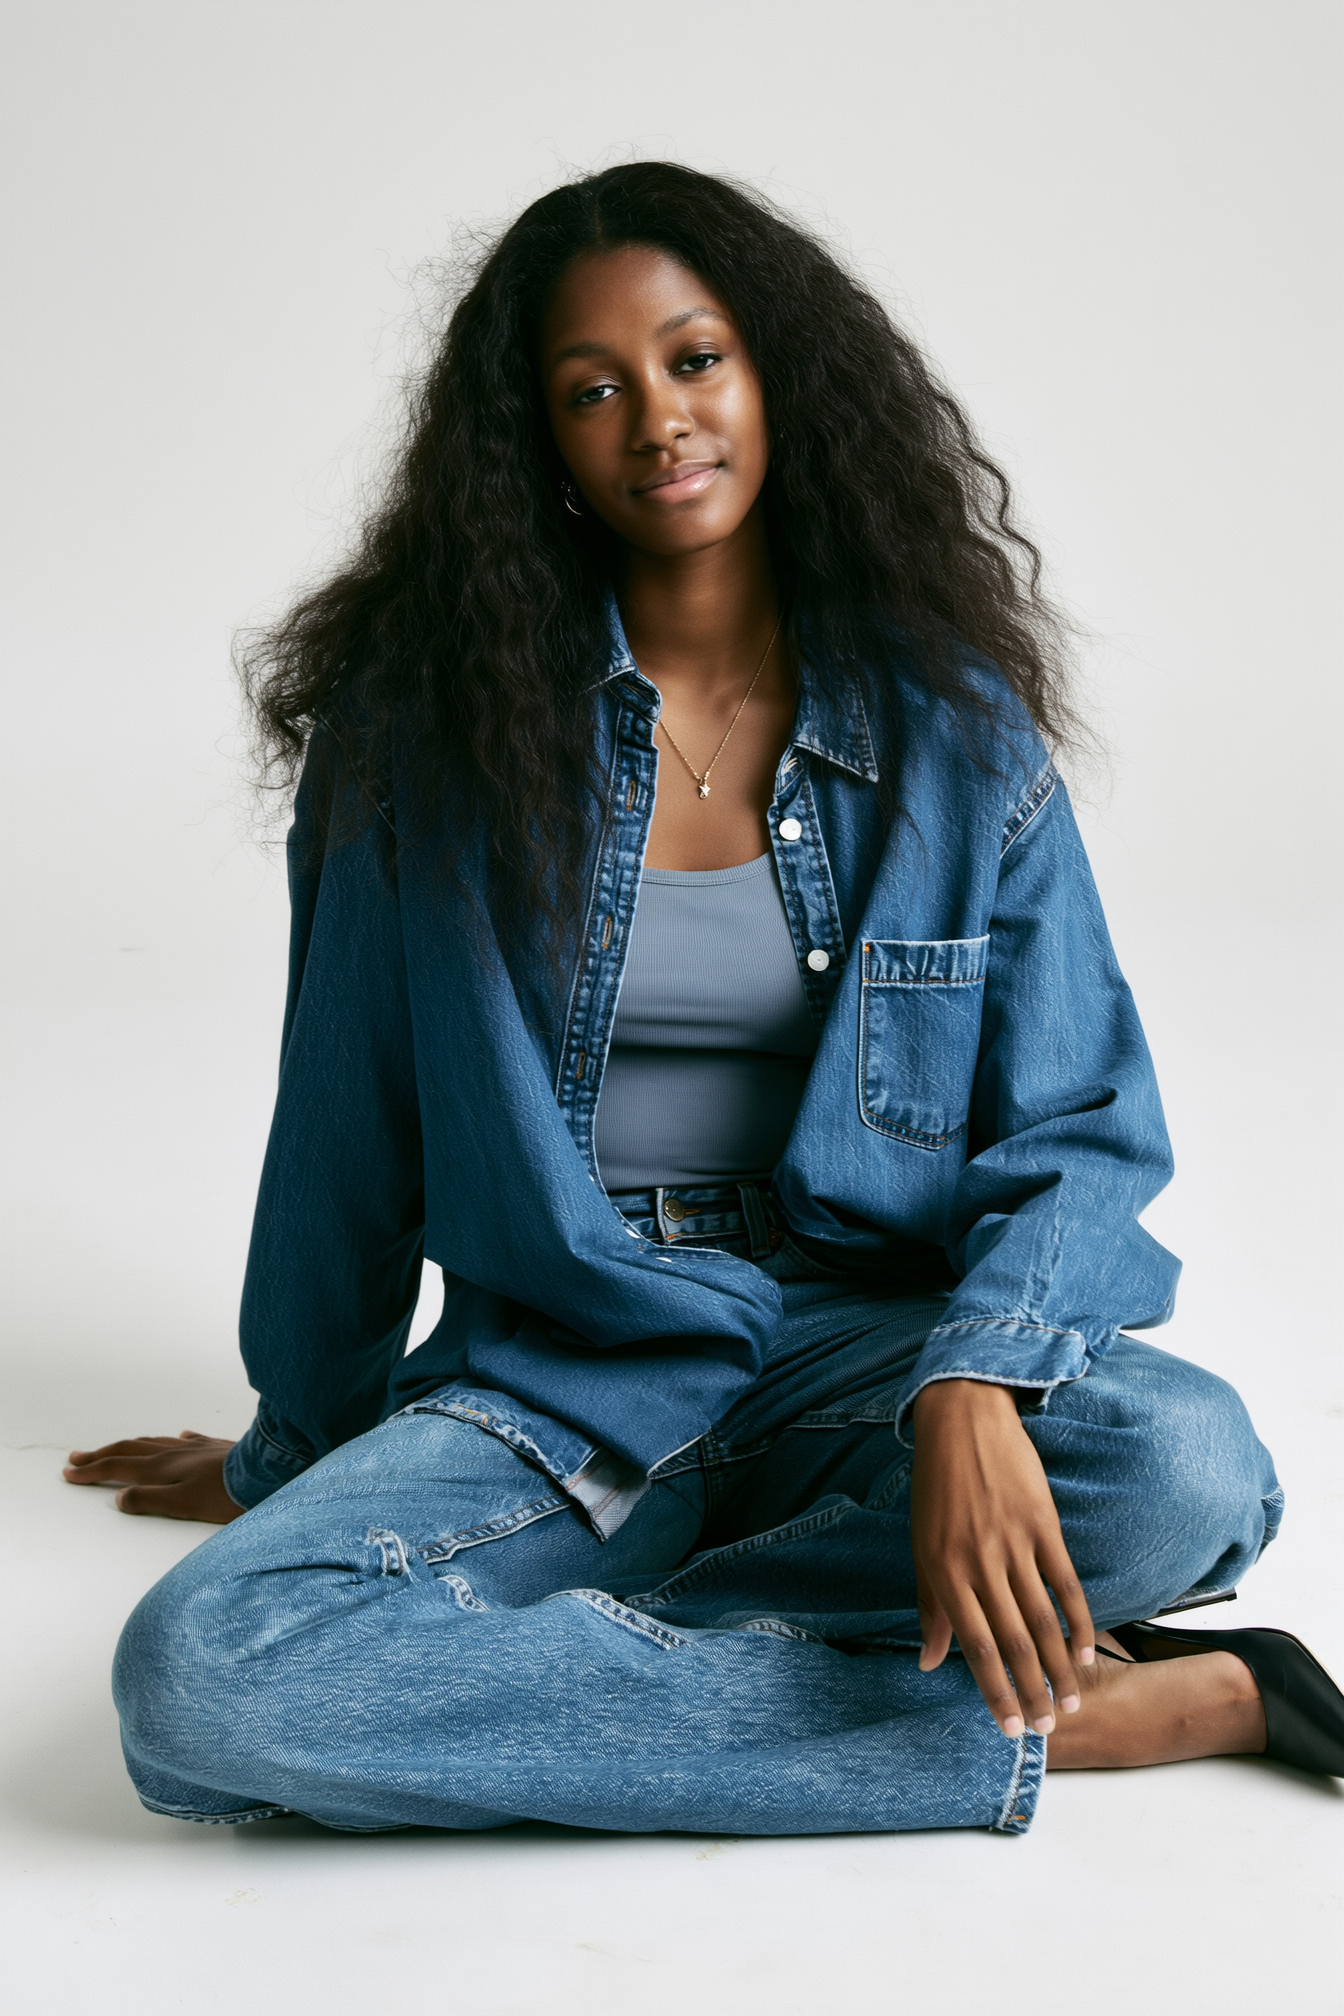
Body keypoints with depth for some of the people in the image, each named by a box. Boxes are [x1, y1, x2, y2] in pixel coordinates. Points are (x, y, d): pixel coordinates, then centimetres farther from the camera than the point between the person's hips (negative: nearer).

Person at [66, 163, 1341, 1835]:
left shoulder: (947, 714, 1)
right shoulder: (438, 712, -1)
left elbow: (1085, 1123, -2)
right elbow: (349, 1123, 7)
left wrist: (970, 1385, -23)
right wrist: (289, 1451, 18)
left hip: (863, 1342, 0)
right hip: (556, 1371, 1)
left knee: (1186, 1469, -32)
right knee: (198, 1680, -30)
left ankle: (529, 1655, -17)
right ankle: (1030, 1718, -25)